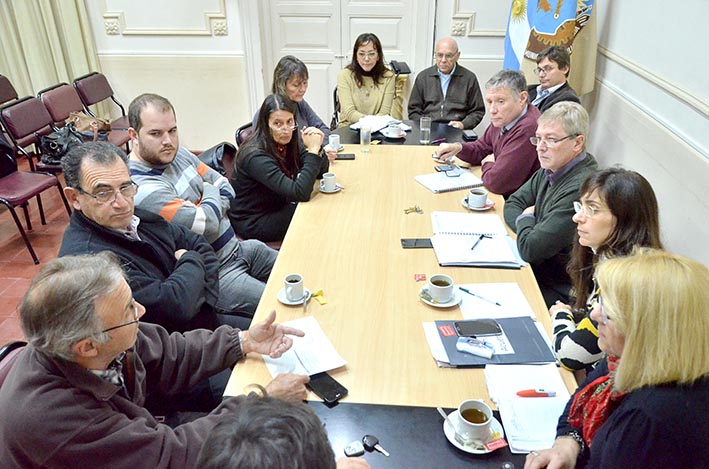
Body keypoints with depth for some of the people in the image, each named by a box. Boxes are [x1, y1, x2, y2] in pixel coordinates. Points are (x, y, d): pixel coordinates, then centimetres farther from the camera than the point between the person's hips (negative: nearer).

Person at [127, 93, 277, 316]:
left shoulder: (177, 152, 4)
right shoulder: (143, 189, -25)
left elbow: (226, 188, 8)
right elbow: (208, 226, -26)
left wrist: (207, 213, -12)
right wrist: (210, 192, -6)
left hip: (238, 248, 10)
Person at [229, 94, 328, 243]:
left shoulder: (287, 142, -5)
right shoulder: (256, 155, -28)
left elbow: (321, 171, 1)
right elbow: (300, 193, -36)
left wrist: (316, 147, -19)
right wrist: (313, 150, -32)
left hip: (277, 207, 7)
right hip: (251, 221, -7)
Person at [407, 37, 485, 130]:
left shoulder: (469, 78, 8)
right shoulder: (423, 77, 12)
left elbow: (478, 111, 11)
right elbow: (413, 110, 13)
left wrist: (463, 124, -6)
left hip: (455, 132, 0)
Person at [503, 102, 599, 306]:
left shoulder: (581, 188, -28)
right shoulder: (551, 169, 2)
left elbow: (530, 249, -26)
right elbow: (512, 205, 11)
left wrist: (526, 219, -4)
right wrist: (529, 226, -11)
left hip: (559, 291, -8)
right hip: (538, 268, 8)